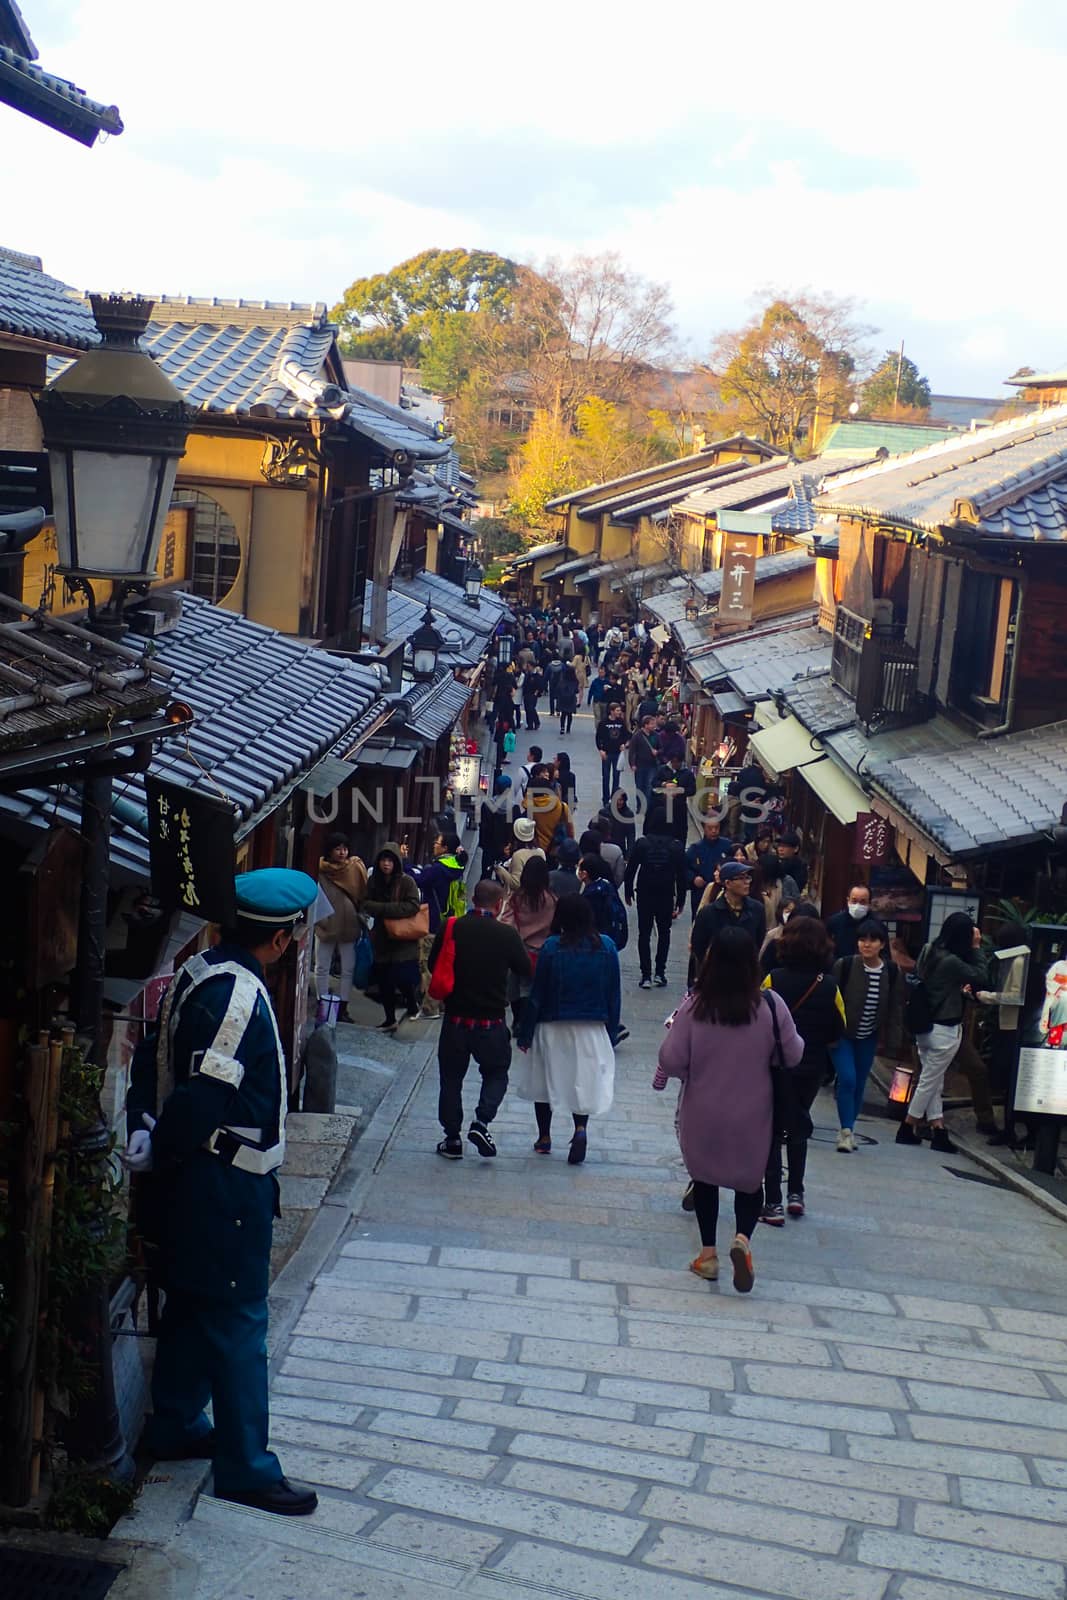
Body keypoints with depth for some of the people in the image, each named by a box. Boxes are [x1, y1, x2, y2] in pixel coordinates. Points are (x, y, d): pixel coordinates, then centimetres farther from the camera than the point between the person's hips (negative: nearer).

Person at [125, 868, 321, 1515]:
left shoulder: (201, 971, 6)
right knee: (239, 1321, -1)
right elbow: (202, 1098, -26)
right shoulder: (239, 997, -24)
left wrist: (148, 1132, 4)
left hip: (193, 1175, 10)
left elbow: (155, 1057, 9)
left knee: (194, 1304, 21)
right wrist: (163, 1154, -12)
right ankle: (246, 1467, 7)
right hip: (226, 1181, -10)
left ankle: (175, 1427, 35)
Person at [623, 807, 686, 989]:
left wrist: (628, 892, 6)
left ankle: (646, 975, 2)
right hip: (666, 896, 1)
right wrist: (680, 900, 4)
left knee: (644, 933, 8)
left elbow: (630, 869, -5)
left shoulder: (642, 843, -9)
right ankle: (660, 973, 9)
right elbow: (681, 875, -4)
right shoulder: (676, 846, -7)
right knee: (664, 932, 16)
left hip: (645, 895, 0)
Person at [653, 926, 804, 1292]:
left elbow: (671, 1060, -15)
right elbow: (793, 1056, -5)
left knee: (705, 1178, 19)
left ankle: (708, 1253, 24)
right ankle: (743, 1238, -8)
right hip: (752, 1115, 0)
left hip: (703, 1114, 0)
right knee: (750, 1179, 16)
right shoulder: (770, 1007, -15)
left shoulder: (694, 1007, -16)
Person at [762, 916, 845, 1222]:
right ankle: (795, 1193, 23)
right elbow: (839, 1032, 1)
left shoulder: (773, 980, -16)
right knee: (798, 1128, 23)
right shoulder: (829, 986, -7)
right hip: (812, 1068, 3)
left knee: (771, 1132, 7)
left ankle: (773, 1204, 4)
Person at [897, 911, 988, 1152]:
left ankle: (939, 1131, 17)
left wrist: (958, 990, 10)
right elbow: (982, 979, -16)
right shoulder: (952, 962, -22)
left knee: (932, 1081, 13)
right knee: (930, 1082, 5)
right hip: (945, 1030, -8)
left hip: (926, 1026, 8)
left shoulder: (929, 952, 3)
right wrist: (976, 948, -11)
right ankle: (907, 1129, 12)